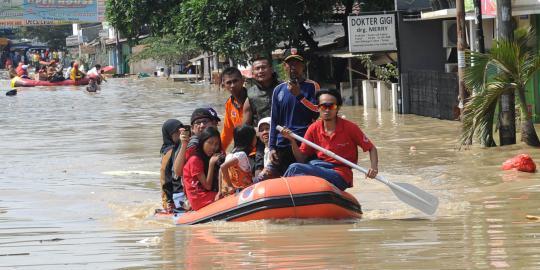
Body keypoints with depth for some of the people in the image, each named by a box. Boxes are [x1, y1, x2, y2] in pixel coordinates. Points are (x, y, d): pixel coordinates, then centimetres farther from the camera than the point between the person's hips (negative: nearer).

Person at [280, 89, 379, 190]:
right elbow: (301, 159, 8)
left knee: (295, 169, -27)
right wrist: (292, 141, -9)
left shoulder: (350, 128, -5)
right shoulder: (314, 129, 5)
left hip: (341, 177, -4)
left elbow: (371, 148, 2)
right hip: (321, 170, 4)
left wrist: (374, 168, -16)